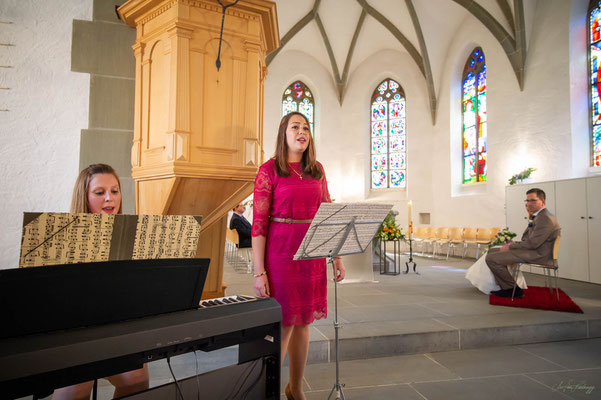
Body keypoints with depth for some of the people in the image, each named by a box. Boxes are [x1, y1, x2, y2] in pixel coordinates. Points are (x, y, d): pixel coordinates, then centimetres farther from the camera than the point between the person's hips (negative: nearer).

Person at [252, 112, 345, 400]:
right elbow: (259, 223, -8)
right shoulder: (269, 171, -3)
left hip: (312, 254, 5)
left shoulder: (317, 170, 11)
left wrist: (338, 257, 10)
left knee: (303, 322, 13)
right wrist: (259, 272, -12)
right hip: (281, 254, -4)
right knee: (282, 326, 1)